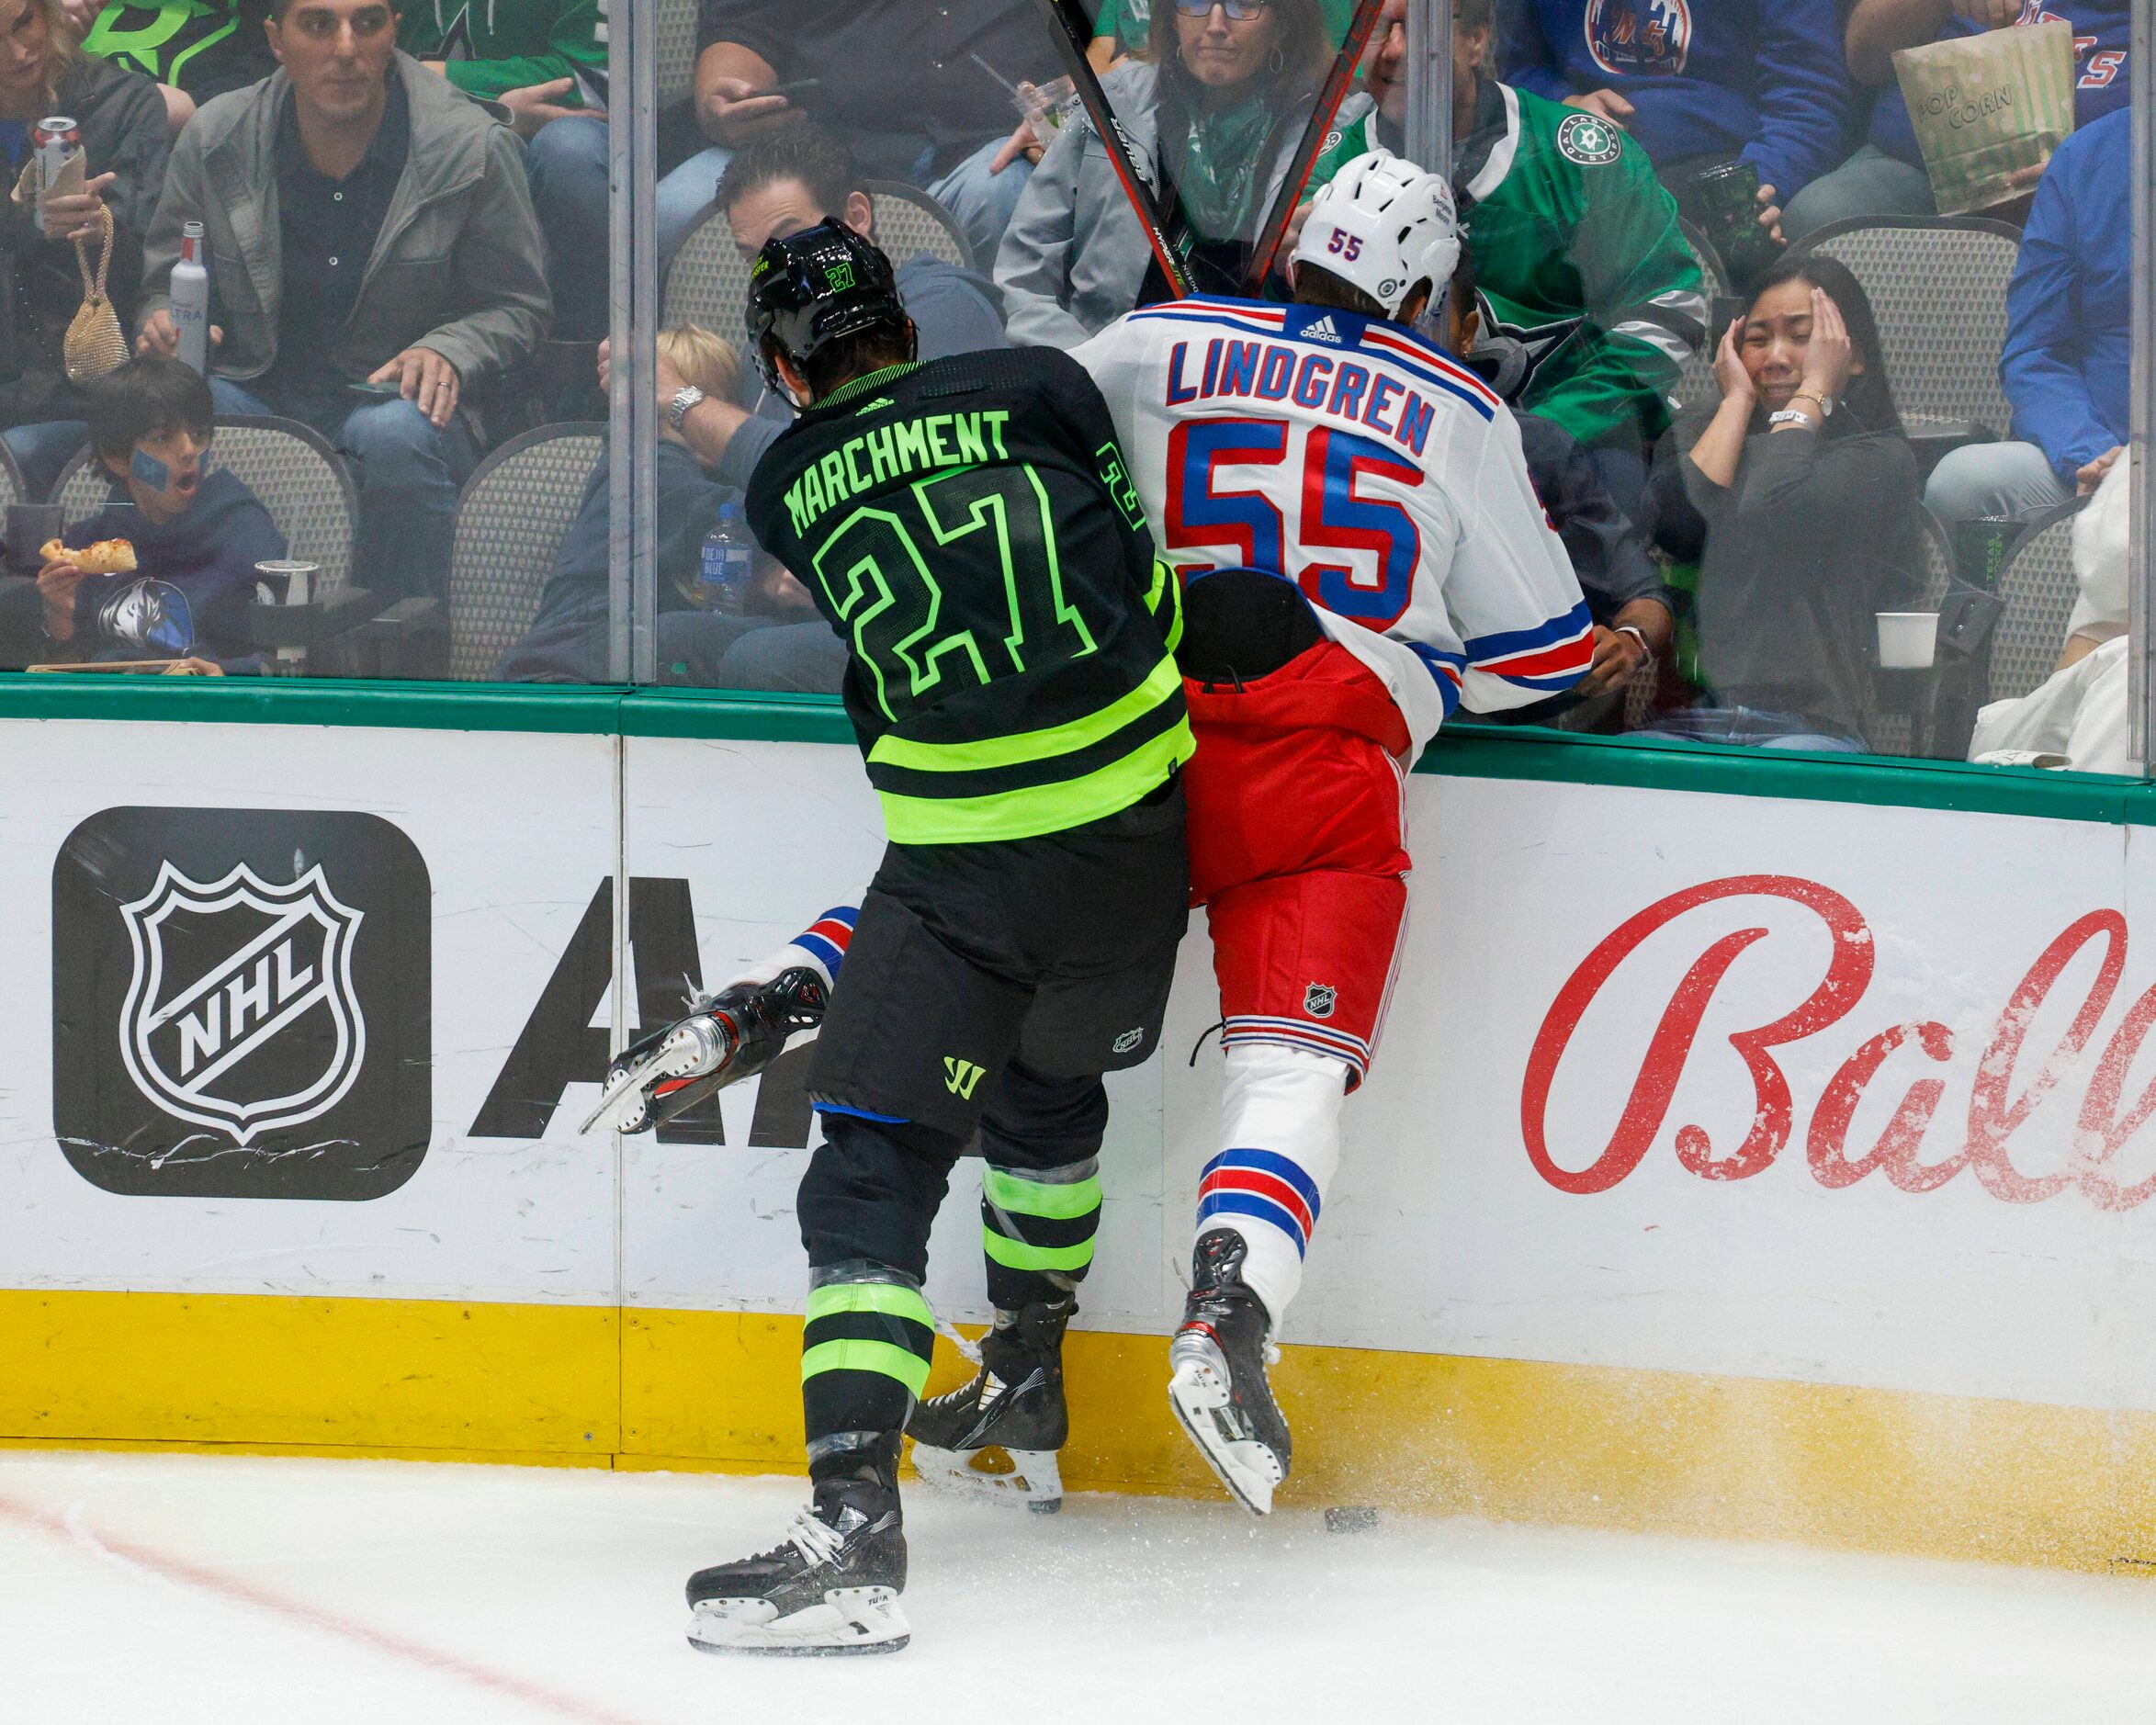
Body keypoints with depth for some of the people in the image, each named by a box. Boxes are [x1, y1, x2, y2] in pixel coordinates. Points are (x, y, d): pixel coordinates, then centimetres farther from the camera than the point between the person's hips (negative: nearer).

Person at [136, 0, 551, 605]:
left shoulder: (471, 147, -6)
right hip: (256, 390, 2)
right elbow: (165, 285, 14)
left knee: (396, 434, -38)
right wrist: (165, 323, -11)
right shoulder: (216, 140, 1)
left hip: (399, 399, -2)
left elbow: (518, 306, 5)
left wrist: (448, 353, -16)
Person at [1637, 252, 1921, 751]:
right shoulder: (1696, 438, 25)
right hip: (1682, 722, 3)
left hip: (1809, 723, -3)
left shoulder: (1881, 458, 12)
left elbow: (1772, 514, -8)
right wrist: (1738, 399, 14)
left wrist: (1813, 391, 8)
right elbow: (1676, 526, 1)